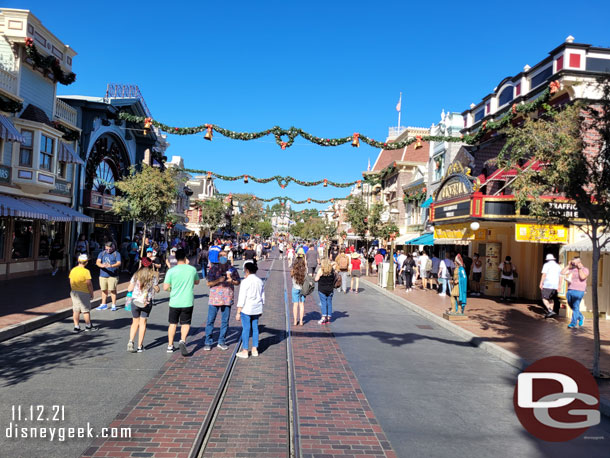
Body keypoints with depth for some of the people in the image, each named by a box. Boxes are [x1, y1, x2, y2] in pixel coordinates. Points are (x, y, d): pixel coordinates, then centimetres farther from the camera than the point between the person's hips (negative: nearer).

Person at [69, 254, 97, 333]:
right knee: (86, 310, 6)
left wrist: (73, 291, 20)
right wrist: (92, 294, -4)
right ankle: (88, 326, 18)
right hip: (84, 293, -6)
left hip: (74, 293, 6)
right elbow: (89, 284, -15)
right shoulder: (86, 271, -16)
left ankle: (76, 327, 12)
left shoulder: (73, 270, 3)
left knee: (76, 310, 10)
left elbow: (71, 282, 9)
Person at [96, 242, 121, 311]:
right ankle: (103, 304, 25)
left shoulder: (116, 254, 0)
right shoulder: (102, 253, 9)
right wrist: (102, 265, -26)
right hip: (103, 275, 4)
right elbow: (98, 262, -3)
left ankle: (114, 305, 6)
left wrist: (111, 266, -30)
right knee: (104, 290, 11)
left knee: (112, 290, -4)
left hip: (113, 276, -3)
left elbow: (119, 263, -12)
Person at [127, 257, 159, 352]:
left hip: (135, 301, 1)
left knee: (135, 323, 14)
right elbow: (157, 290, 2)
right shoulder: (153, 276, -4)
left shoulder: (136, 275, -1)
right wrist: (157, 280, 15)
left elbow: (129, 289, 1)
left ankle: (131, 341, -5)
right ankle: (140, 346, 9)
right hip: (147, 302, -1)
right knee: (142, 323, 7)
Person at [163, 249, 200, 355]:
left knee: (173, 323, 16)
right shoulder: (192, 269, -3)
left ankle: (170, 345, 24)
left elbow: (165, 287, -8)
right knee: (185, 323, 9)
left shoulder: (171, 271, -7)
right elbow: (197, 282, 15)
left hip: (174, 302, 1)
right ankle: (183, 340, -16)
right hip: (187, 302, 0)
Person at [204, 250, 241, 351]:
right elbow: (209, 283, -4)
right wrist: (219, 280, -20)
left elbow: (238, 282, 11)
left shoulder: (232, 269, 5)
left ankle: (221, 342, 20)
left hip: (227, 298, 2)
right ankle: (208, 342, 12)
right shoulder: (214, 268, -1)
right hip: (215, 297, -2)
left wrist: (232, 281, -10)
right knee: (210, 320, 1)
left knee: (225, 321, 8)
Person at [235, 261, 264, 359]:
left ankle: (245, 351, 9)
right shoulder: (260, 281, 5)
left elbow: (241, 299, -15)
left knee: (246, 329, 1)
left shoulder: (245, 282, -15)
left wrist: (238, 313, -10)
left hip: (246, 309, -6)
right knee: (255, 328, 13)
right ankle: (255, 350, 20)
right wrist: (261, 310, 23)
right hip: (257, 309, 6)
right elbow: (262, 297, 12)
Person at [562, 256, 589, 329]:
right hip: (570, 290, 6)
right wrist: (569, 265, 3)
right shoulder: (571, 269, 11)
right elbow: (562, 272, 5)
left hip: (578, 291, -6)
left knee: (575, 307, -6)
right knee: (572, 306, 15)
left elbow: (582, 277, -21)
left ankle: (573, 323, -1)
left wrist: (579, 268, -14)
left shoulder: (585, 270, -3)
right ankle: (581, 317, 37)